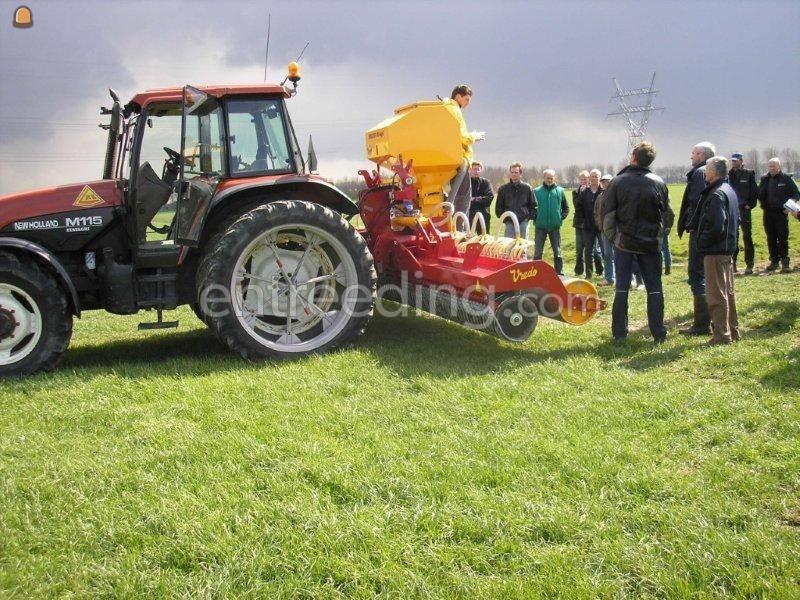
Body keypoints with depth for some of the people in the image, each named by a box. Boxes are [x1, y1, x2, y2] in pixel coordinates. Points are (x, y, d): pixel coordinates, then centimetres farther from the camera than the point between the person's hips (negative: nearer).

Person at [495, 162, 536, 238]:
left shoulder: (527, 188, 4)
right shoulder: (503, 189, 6)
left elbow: (533, 205, 10)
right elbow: (498, 206, 12)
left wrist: (530, 216, -1)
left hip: (523, 222, 0)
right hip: (509, 223, 0)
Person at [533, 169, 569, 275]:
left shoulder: (560, 191, 5)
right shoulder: (537, 191, 0)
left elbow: (566, 208, 13)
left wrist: (561, 217, 1)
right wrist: (534, 217, -3)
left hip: (555, 227, 1)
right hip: (540, 227, -1)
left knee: (557, 252, 7)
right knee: (538, 252, 2)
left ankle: (560, 273, 13)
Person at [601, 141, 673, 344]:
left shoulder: (618, 182, -7)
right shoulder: (658, 183, -2)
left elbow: (607, 213, -4)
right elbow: (668, 215, 5)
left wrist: (611, 236, 9)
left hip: (624, 242, -1)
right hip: (651, 243, 1)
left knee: (622, 288, 5)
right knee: (654, 288, 7)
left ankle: (619, 333, 7)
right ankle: (658, 333, 6)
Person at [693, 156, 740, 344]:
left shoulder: (716, 194, -18)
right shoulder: (730, 191, 13)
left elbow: (716, 226, -25)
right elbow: (736, 221, 19)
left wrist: (702, 241, -12)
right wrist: (733, 243, 18)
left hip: (715, 251, -10)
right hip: (728, 249, 10)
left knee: (716, 293, -4)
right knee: (728, 291, 17)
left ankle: (721, 334, 0)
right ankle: (732, 330, 25)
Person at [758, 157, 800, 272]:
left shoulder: (786, 179, -1)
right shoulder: (765, 179, 8)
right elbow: (759, 195, 11)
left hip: (781, 213, -4)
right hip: (768, 213, 4)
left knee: (783, 238, -3)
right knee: (771, 238, 8)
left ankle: (785, 262, 1)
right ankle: (774, 261, 16)